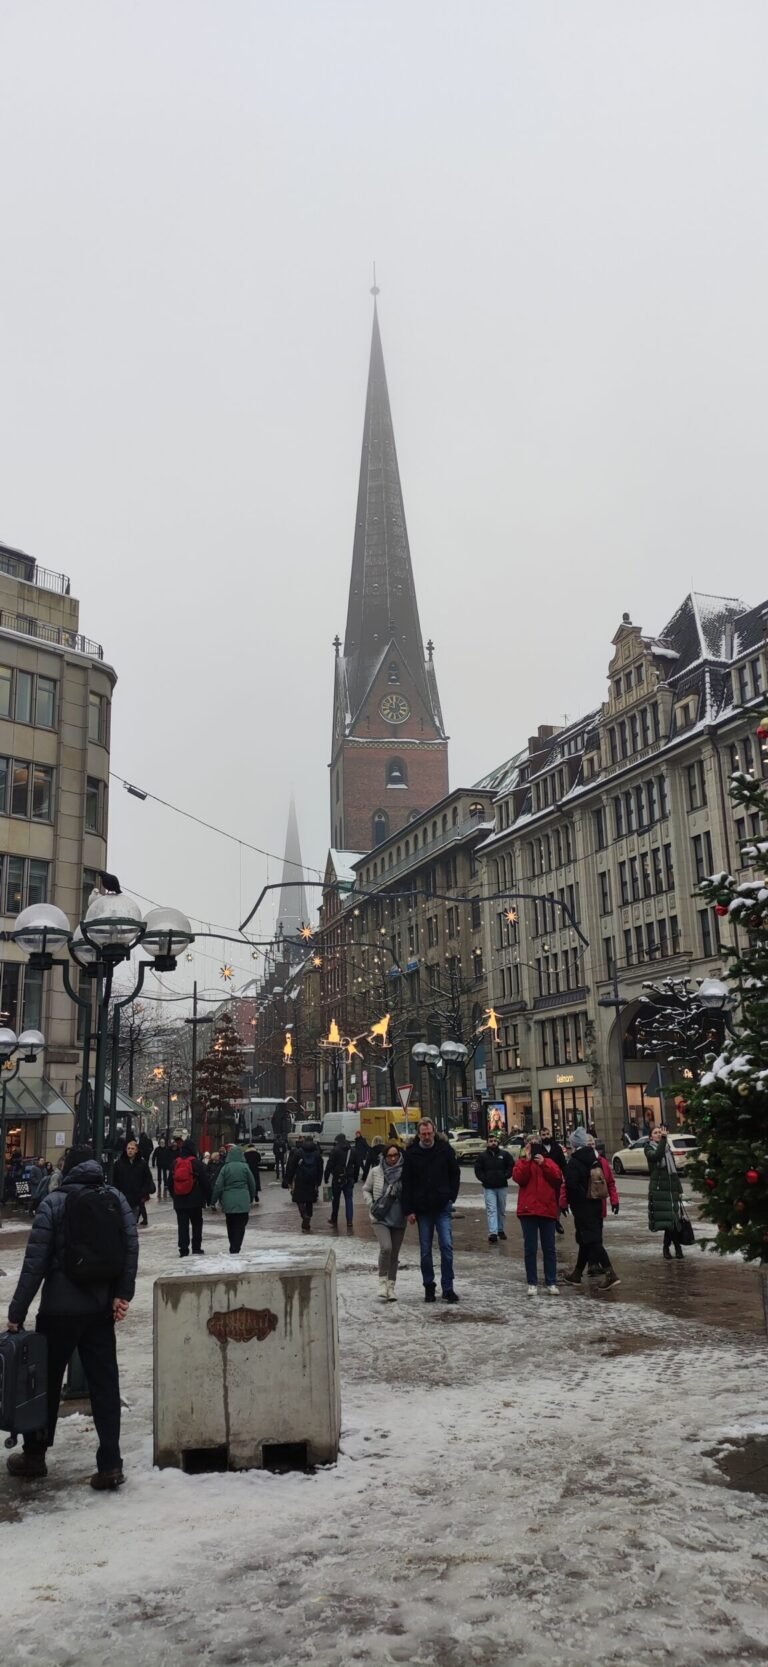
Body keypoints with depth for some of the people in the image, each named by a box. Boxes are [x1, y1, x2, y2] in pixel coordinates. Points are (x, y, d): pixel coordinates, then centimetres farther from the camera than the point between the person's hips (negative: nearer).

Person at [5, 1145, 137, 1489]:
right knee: (104, 1382, 8)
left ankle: (34, 1456, 27)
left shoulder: (54, 1202, -9)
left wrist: (17, 1312, -7)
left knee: (46, 1380, 13)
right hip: (102, 1306, 3)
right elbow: (131, 1247, -6)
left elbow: (35, 1261, -11)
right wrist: (123, 1293, -5)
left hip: (60, 1307, -3)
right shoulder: (117, 1199, 2)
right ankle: (110, 1463, 5)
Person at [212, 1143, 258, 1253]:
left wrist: (214, 1200, 7)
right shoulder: (245, 1167, -4)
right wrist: (251, 1198, 19)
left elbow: (218, 1186, -3)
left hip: (228, 1201, 2)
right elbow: (252, 1184, 4)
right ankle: (235, 1249, -9)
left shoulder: (225, 1168, -2)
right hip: (243, 1201, -2)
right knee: (240, 1225, 1)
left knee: (230, 1225, 16)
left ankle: (233, 1248, 25)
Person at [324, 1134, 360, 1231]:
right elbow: (357, 1165, 11)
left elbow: (329, 1165, -11)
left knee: (335, 1199, 14)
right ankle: (349, 1224, -11)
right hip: (349, 1179, 3)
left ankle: (334, 1219, 28)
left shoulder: (335, 1150, -8)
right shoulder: (353, 1151, 7)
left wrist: (326, 1177, -5)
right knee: (349, 1200, -1)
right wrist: (355, 1178, 17)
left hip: (337, 1179, -3)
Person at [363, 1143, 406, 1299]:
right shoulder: (375, 1171, -1)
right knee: (386, 1247, -21)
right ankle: (382, 1281, -3)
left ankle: (391, 1286, 21)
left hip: (399, 1219, 2)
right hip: (380, 1218, -2)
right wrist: (372, 1206, -1)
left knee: (394, 1253, 8)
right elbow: (366, 1190, 11)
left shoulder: (404, 1172, -4)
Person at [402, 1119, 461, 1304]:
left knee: (446, 1246, -6)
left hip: (443, 1207, 0)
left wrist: (451, 1197, 1)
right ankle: (429, 1288, 17)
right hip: (422, 1208, 1)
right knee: (425, 1250, 7)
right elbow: (407, 1183, 0)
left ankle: (448, 1288, 2)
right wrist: (409, 1210, -4)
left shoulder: (445, 1149, -2)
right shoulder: (411, 1153, -2)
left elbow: (455, 1174, 9)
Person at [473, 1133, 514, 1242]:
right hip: (488, 1188, -2)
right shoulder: (482, 1156, 0)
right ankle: (493, 1233, -17)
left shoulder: (504, 1154, 2)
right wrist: (483, 1179, -8)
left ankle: (501, 1230, 28)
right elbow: (478, 1169, 3)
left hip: (502, 1186, 2)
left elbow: (511, 1166, 6)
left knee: (502, 1210, 13)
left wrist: (505, 1176, -5)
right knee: (491, 1210, -10)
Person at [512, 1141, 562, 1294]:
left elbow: (558, 1177, -7)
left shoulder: (548, 1162, 10)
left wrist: (543, 1164, -15)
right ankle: (532, 1283, 8)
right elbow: (519, 1178, -13)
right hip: (528, 1210, -1)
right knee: (530, 1248, 2)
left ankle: (551, 1282, 13)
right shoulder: (522, 1162, 6)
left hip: (547, 1210, 1)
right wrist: (527, 1160, -15)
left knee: (549, 1248, 6)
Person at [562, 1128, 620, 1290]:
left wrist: (571, 1201, -6)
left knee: (591, 1240, -6)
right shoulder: (596, 1161, 7)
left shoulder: (573, 1163, -15)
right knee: (585, 1240, 17)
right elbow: (604, 1182, 10)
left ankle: (610, 1273, -16)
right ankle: (577, 1273, 28)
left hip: (582, 1207, -8)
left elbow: (571, 1186, -20)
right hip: (596, 1204, 8)